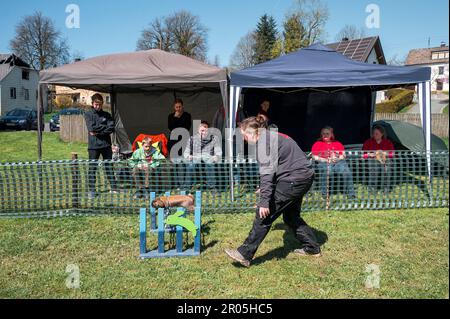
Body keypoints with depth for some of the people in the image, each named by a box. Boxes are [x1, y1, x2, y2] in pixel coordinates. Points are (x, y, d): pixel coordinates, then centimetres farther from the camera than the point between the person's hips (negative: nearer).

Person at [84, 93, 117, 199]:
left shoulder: (106, 115, 9)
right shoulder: (88, 114, 3)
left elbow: (111, 128, -4)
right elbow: (92, 128, -12)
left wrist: (98, 131, -12)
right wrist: (104, 127, -6)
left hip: (106, 145, 2)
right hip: (93, 145, -2)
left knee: (109, 167, 8)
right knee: (92, 168, 3)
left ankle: (113, 188, 16)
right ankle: (91, 190, 12)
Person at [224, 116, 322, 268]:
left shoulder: (265, 141, -12)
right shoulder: (273, 136, 18)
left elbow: (267, 172, -21)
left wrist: (264, 201, -24)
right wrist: (266, 189, 25)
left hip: (294, 179, -10)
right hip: (305, 177, 10)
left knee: (265, 214, -9)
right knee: (290, 215, 24)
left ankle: (245, 254, -7)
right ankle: (312, 247, 33)